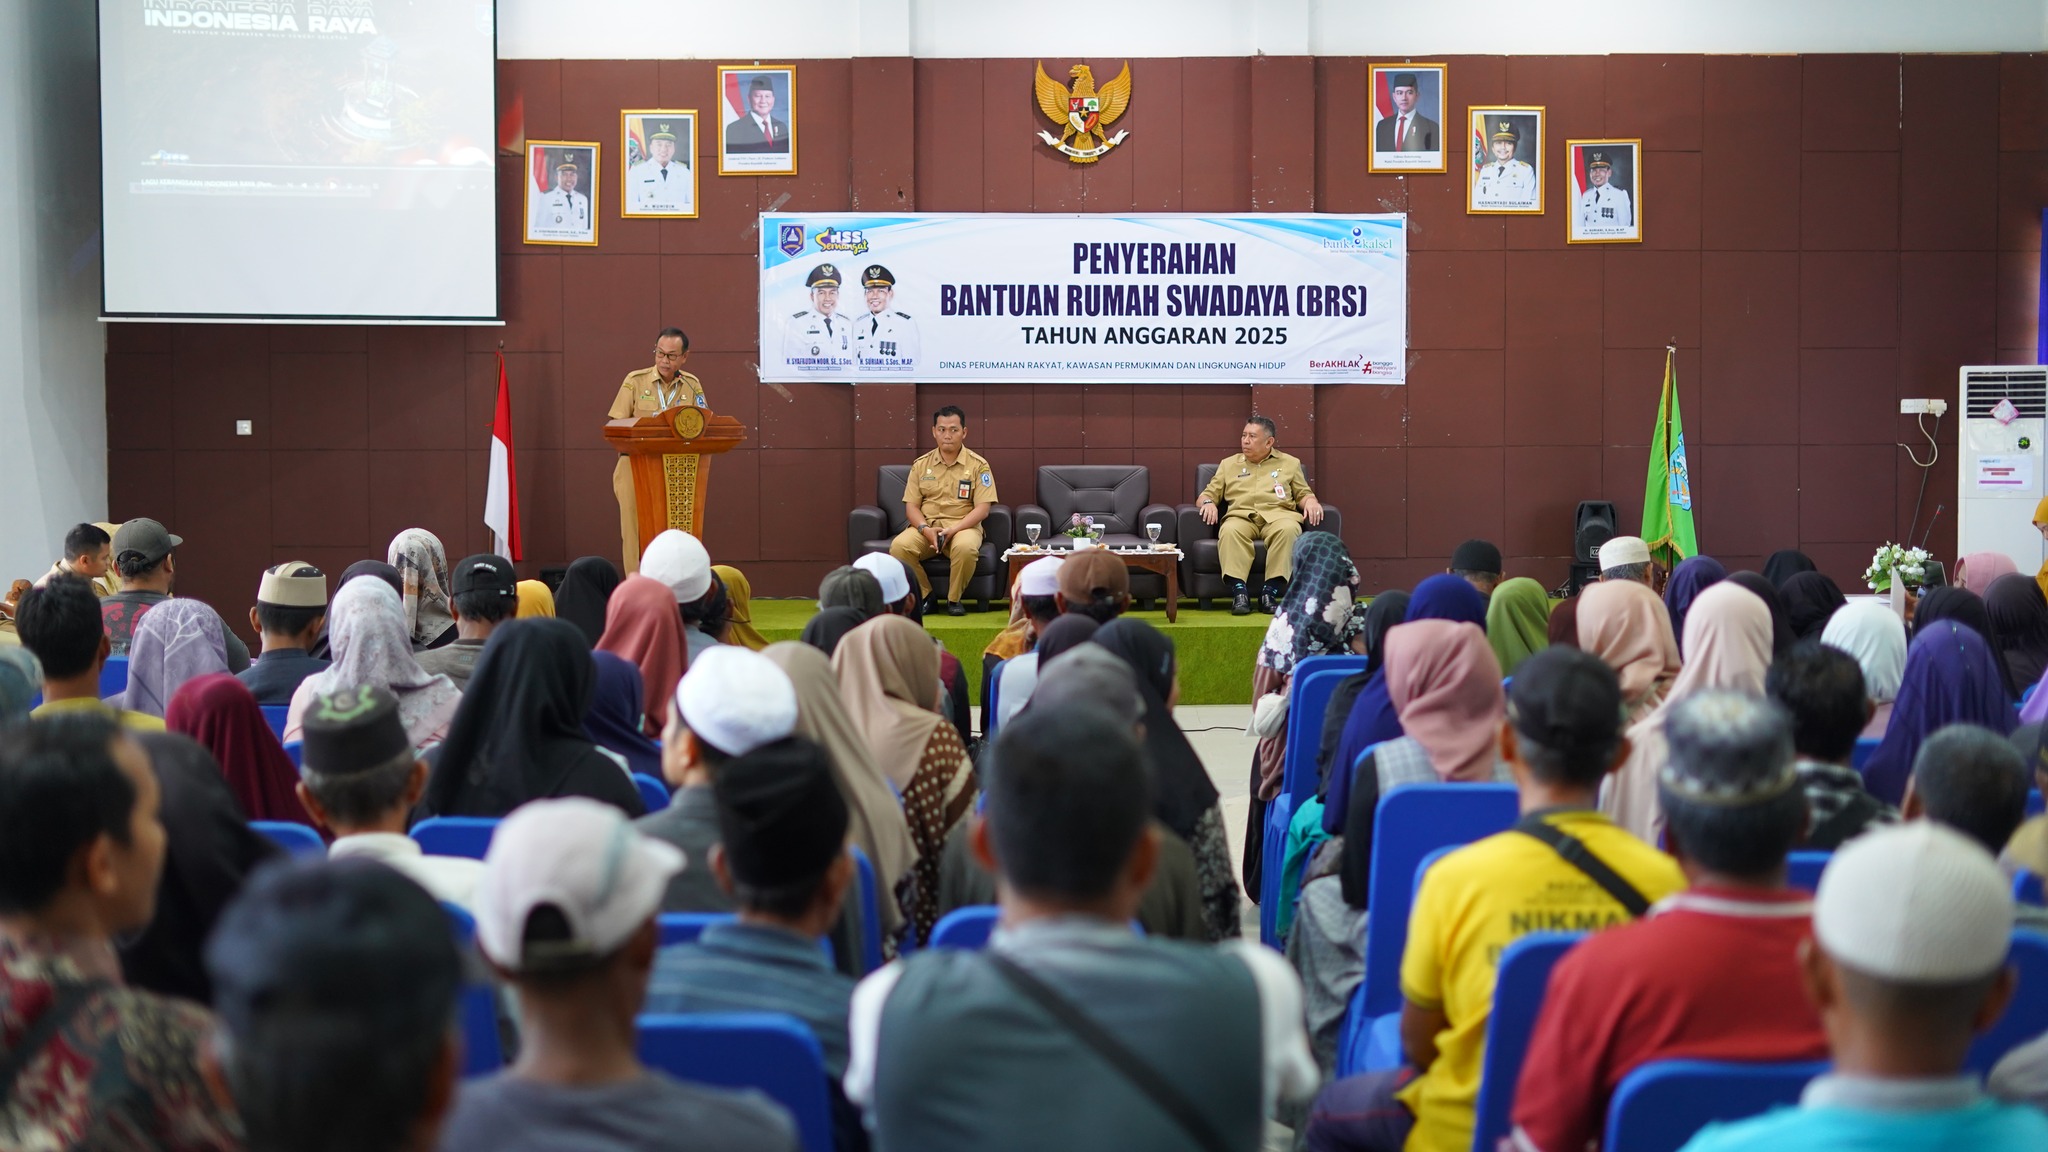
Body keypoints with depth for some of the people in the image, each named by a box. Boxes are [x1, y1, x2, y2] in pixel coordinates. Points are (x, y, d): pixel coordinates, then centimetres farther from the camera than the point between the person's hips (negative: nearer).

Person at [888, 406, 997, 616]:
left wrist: (953, 530, -19)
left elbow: (982, 509, -5)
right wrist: (925, 529, -15)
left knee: (966, 548, -38)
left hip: (963, 526, -2)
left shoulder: (978, 465, 2)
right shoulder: (921, 464, 10)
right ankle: (924, 595, -7)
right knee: (899, 546, -29)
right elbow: (911, 506, 7)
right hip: (926, 526, 2)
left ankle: (954, 598, -12)